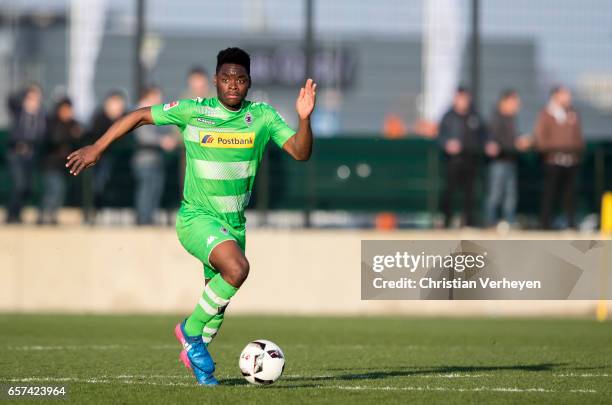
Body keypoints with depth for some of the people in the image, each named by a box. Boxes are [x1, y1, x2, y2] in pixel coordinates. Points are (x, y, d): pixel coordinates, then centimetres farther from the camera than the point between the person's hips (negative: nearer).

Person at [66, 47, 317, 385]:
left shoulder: (263, 116, -3)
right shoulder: (193, 111, -10)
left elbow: (300, 152, -9)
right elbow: (140, 116, 0)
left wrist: (304, 118, -27)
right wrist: (96, 149, -1)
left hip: (234, 223, 5)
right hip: (197, 217, -5)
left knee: (218, 297, 15)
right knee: (237, 269, -30)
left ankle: (194, 352, 43)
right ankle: (191, 330, -8)